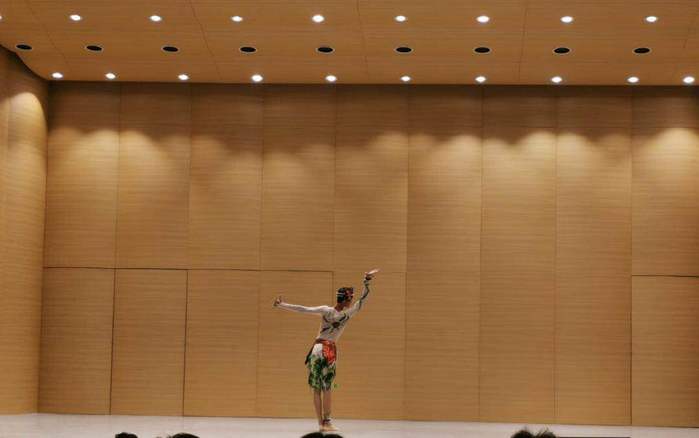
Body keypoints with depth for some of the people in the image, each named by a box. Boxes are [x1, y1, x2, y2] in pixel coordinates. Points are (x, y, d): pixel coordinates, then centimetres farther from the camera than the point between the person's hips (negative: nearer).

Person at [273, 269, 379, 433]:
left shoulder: (325, 310, -6)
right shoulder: (348, 315, -6)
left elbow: (302, 309, -9)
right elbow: (362, 300, 2)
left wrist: (281, 305, -4)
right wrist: (367, 281, 5)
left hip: (317, 349, 1)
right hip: (330, 351, 0)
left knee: (316, 389, 4)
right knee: (327, 389, 7)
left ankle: (321, 423, 3)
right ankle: (327, 422, 3)